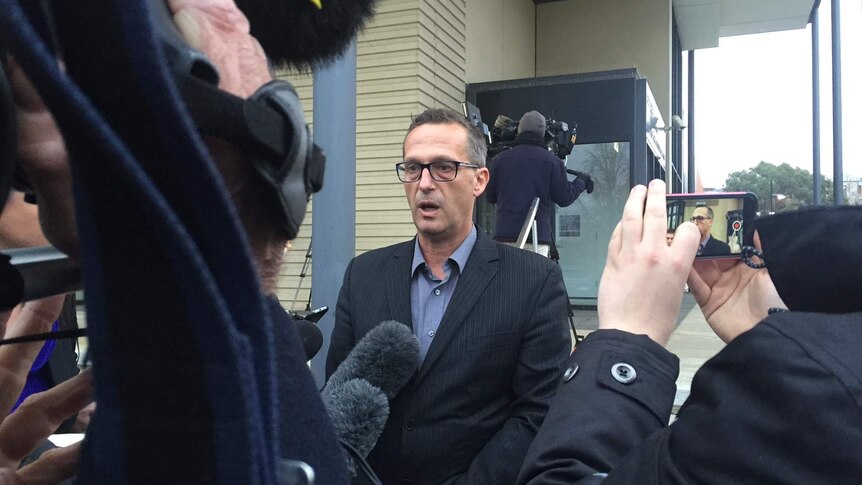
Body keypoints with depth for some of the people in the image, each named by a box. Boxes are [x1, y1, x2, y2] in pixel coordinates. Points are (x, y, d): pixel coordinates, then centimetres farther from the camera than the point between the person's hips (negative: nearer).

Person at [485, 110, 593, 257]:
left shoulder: (500, 159, 7)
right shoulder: (552, 161, 0)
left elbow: (490, 196, 12)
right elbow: (565, 198, 3)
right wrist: (581, 181, 21)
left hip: (504, 235, 2)